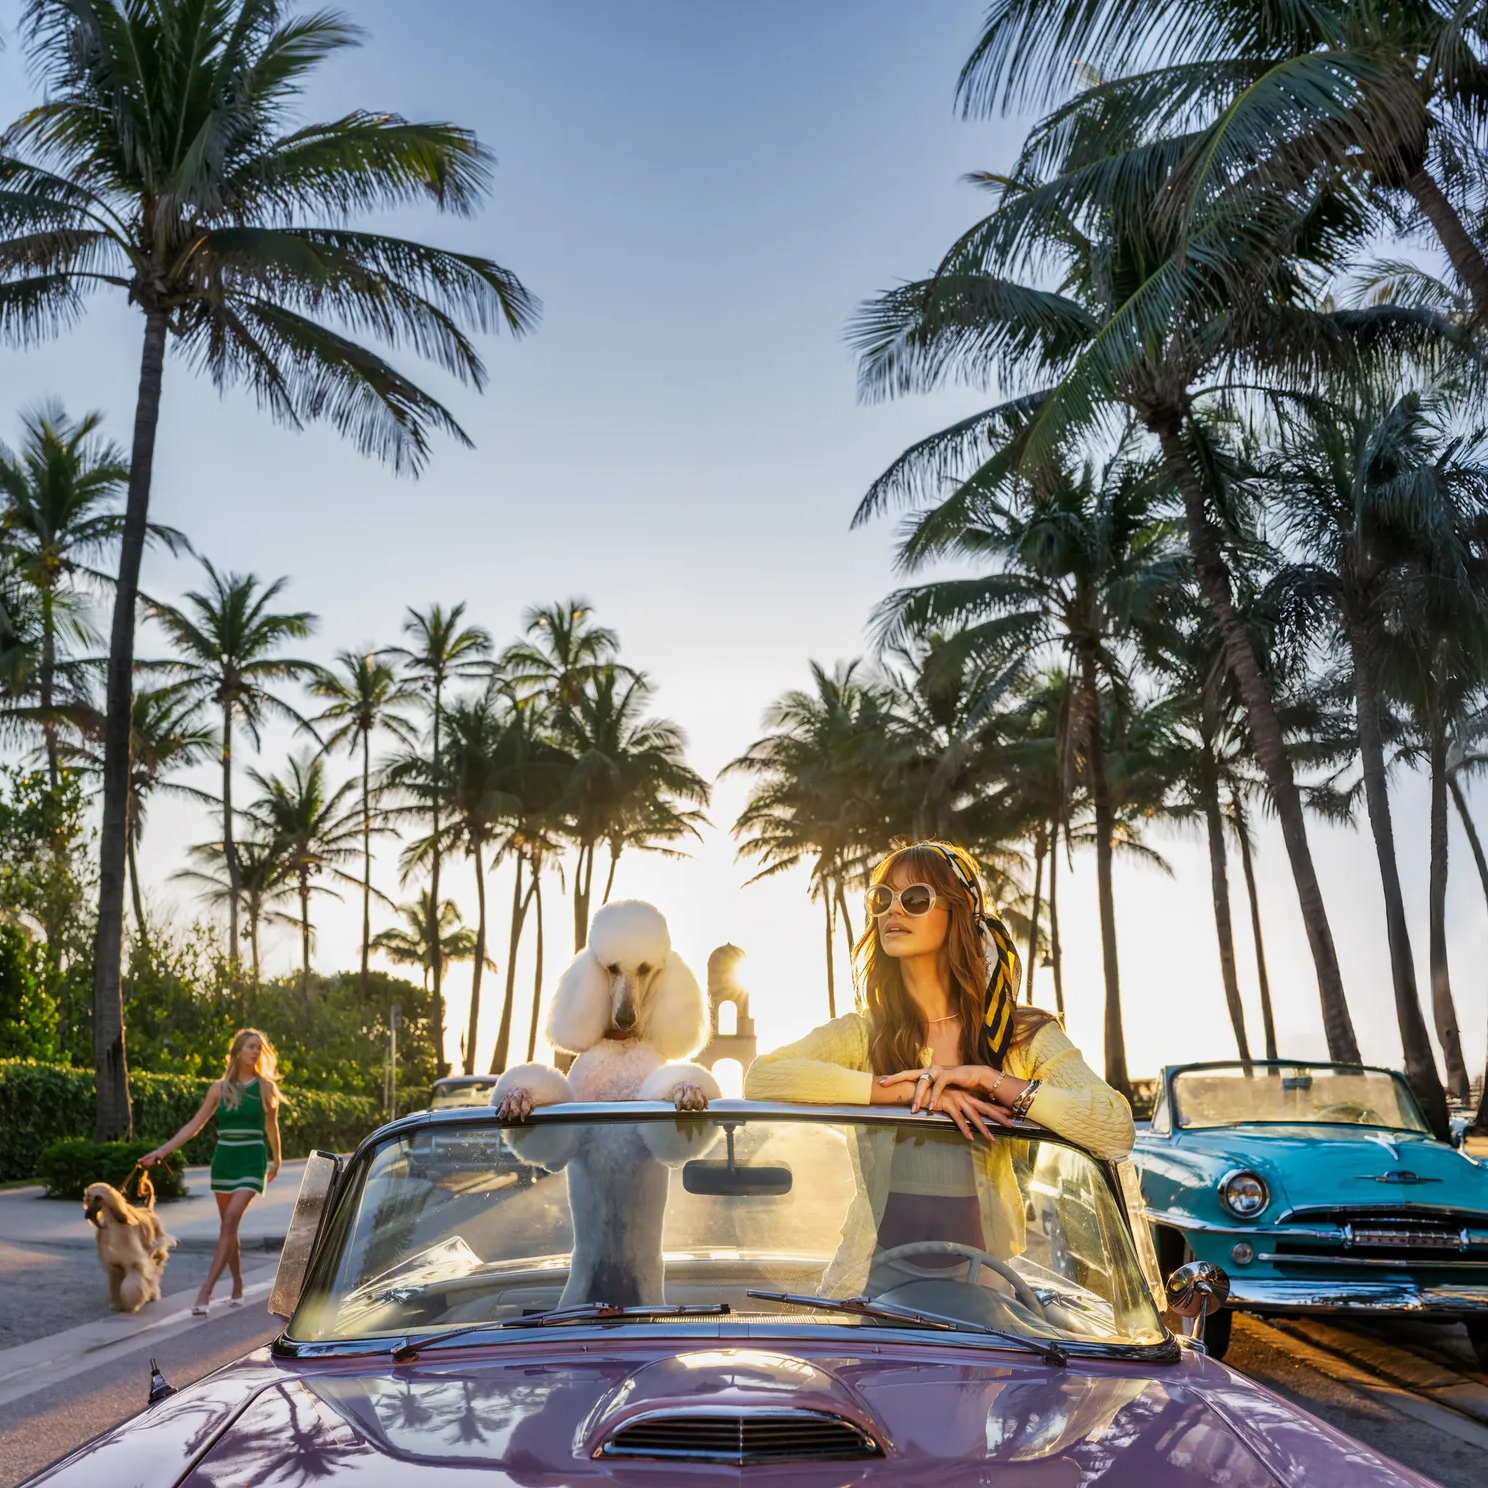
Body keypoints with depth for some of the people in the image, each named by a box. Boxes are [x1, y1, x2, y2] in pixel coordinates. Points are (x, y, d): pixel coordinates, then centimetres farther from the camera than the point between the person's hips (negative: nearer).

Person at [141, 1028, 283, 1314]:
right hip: (223, 1160, 3)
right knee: (229, 1226, 9)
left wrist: (276, 1160, 21)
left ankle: (206, 1290, -17)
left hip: (252, 1161, -3)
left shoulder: (266, 1088, 0)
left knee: (230, 1222, -16)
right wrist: (162, 1150, 0)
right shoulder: (219, 1088, 3)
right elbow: (194, 1125, 7)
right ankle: (237, 1286, 24)